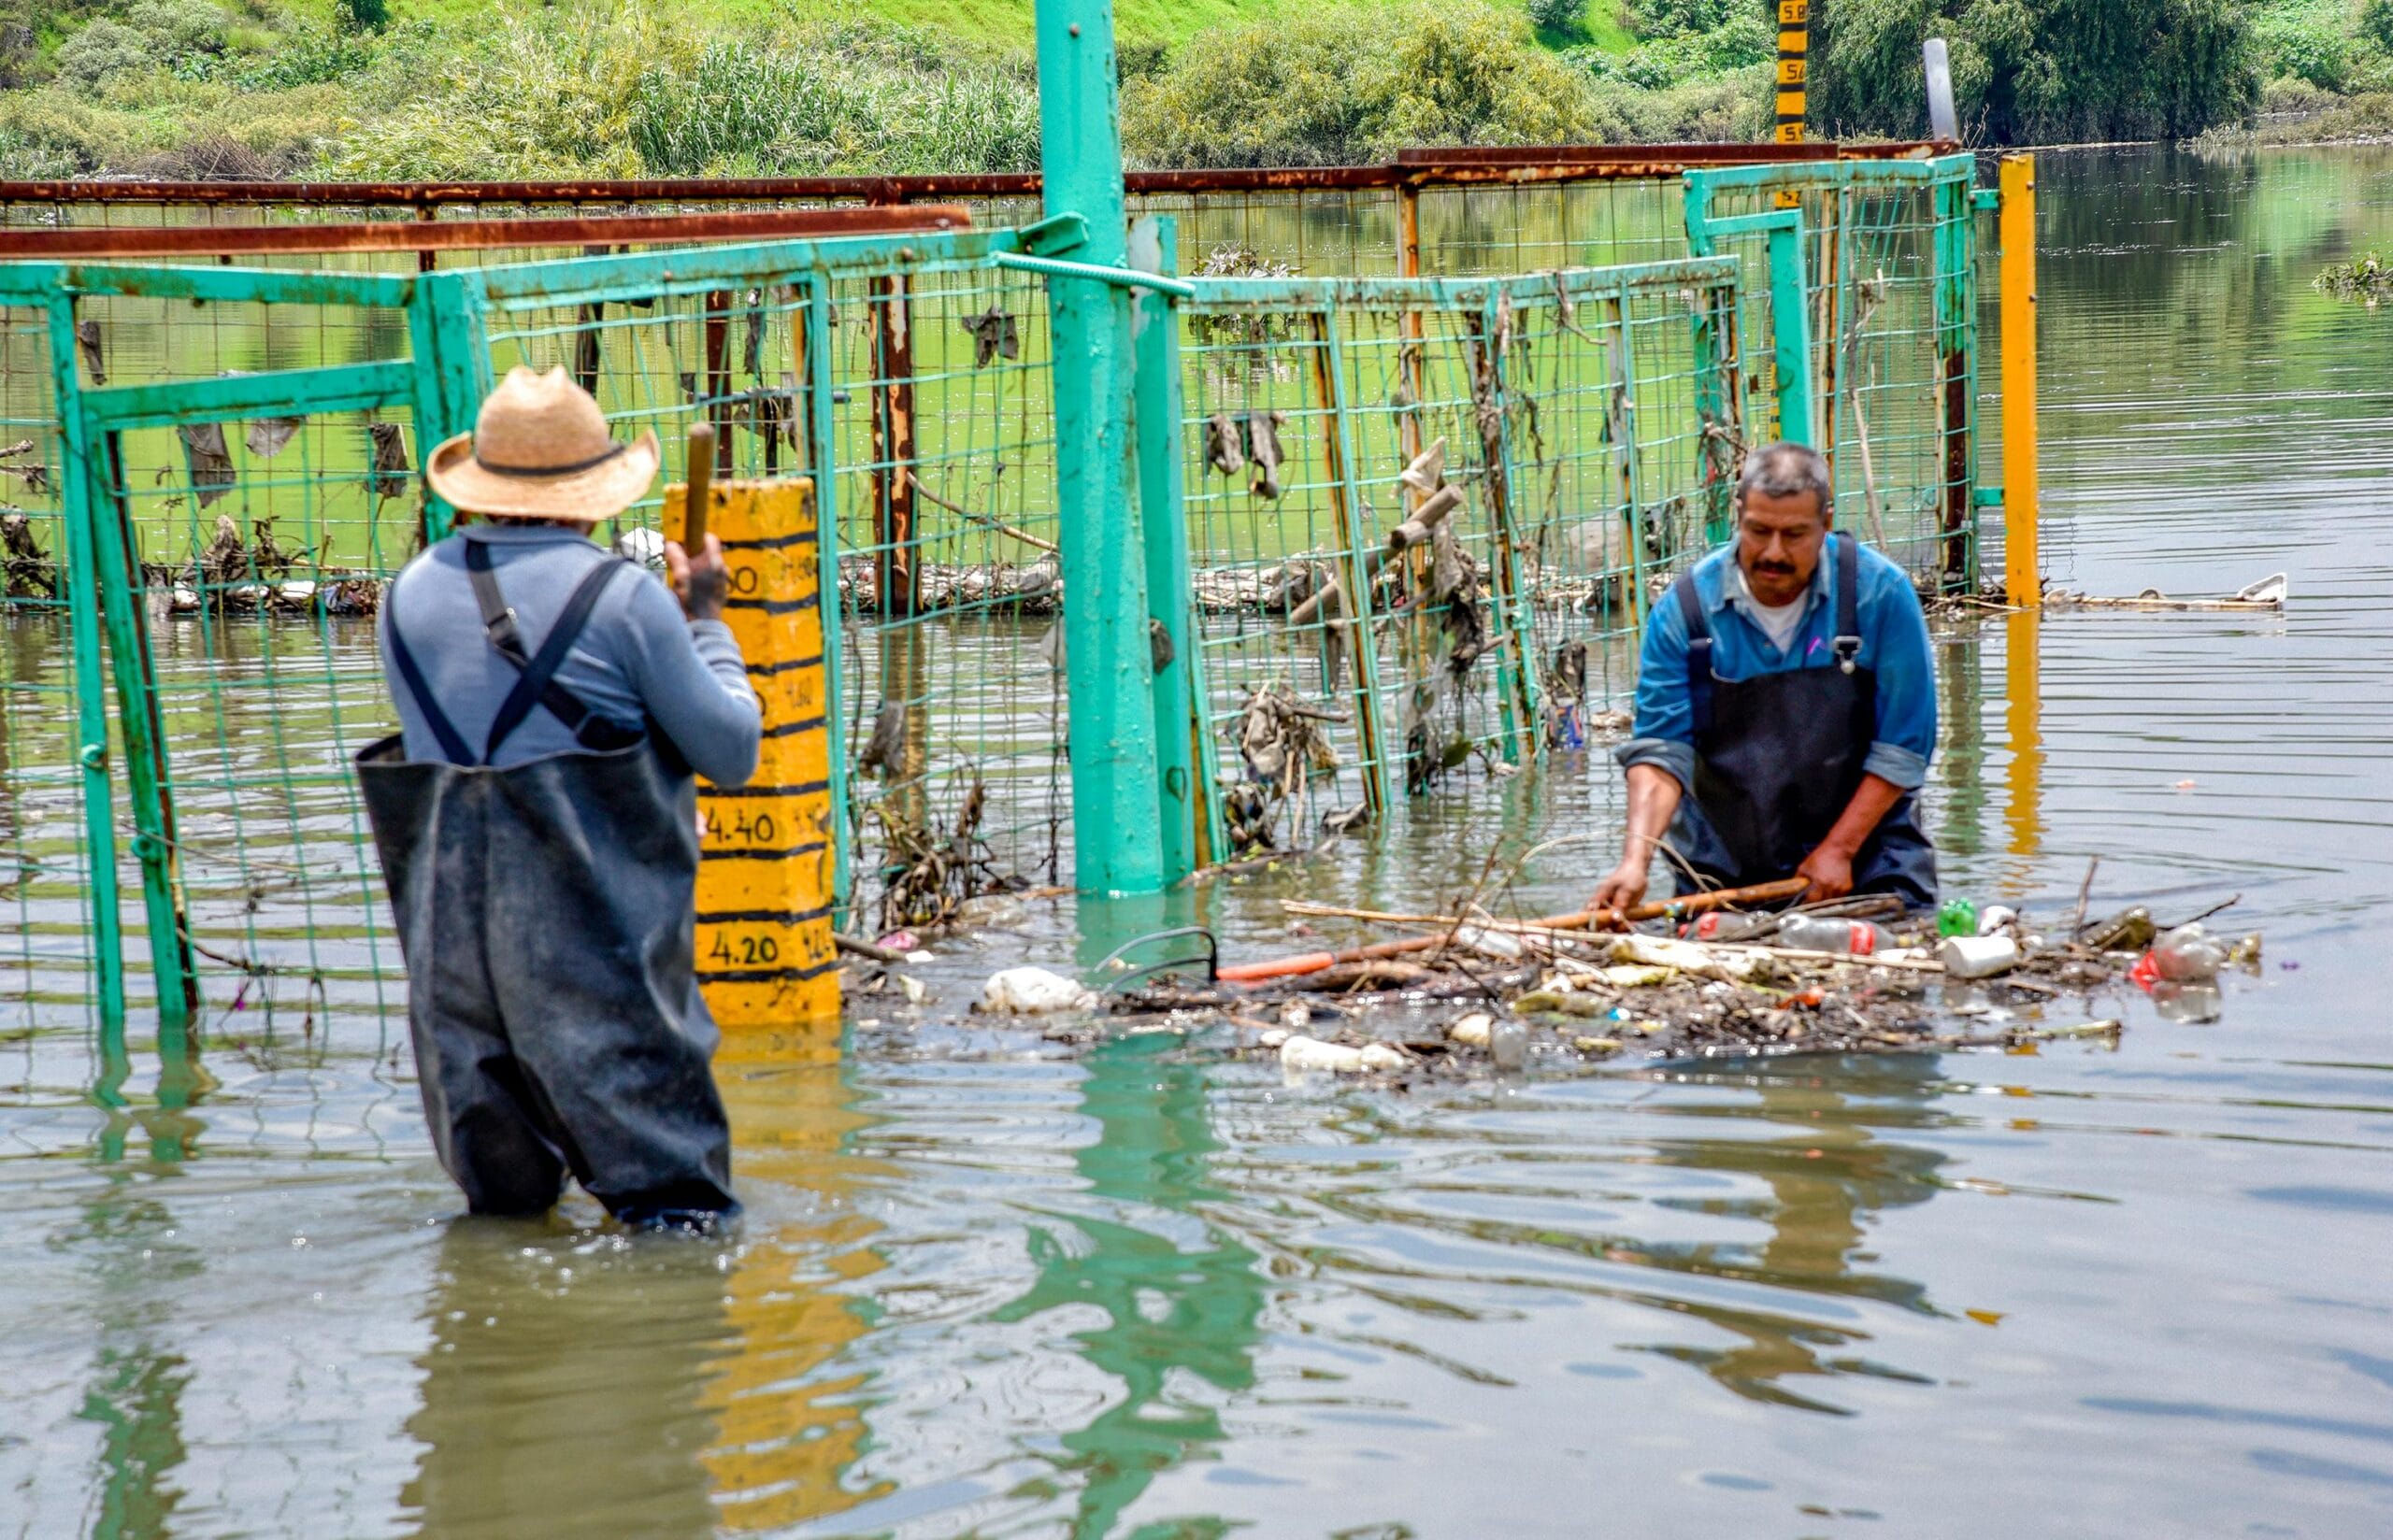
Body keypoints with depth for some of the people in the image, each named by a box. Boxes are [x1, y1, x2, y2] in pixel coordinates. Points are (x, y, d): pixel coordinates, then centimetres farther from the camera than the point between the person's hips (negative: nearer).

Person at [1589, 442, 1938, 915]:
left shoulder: (1880, 594, -9)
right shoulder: (1684, 610, -8)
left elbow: (1903, 746, -6)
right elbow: (1661, 749, -12)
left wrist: (1840, 849, -12)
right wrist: (1636, 860, -27)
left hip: (1863, 844, -1)